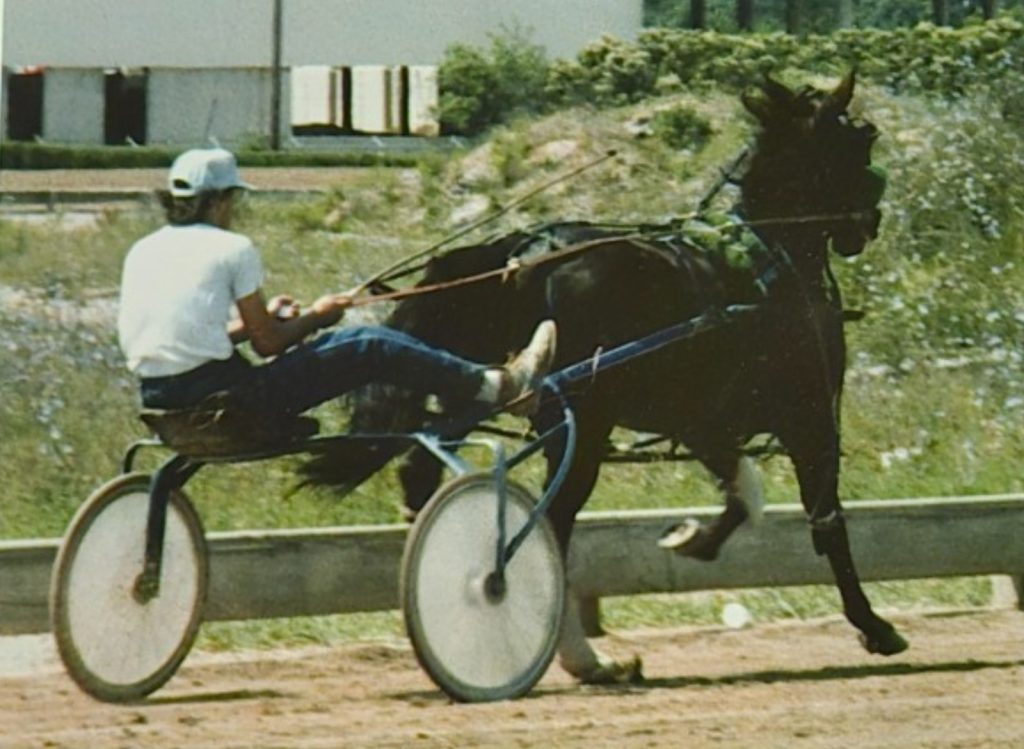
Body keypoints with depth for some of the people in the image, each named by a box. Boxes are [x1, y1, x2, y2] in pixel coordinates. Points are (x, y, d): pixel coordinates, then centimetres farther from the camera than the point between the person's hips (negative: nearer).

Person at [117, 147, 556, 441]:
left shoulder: (142, 252, 12)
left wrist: (264, 318, 24)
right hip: (220, 400, -8)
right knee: (371, 349, 3)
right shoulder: (231, 249, -8)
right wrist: (316, 316, 15)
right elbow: (268, 343, -4)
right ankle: (499, 386, 10)